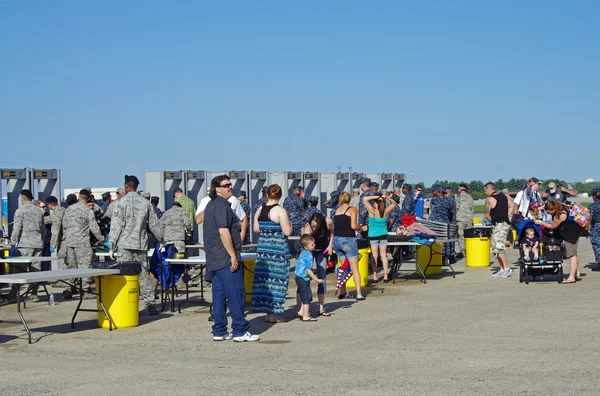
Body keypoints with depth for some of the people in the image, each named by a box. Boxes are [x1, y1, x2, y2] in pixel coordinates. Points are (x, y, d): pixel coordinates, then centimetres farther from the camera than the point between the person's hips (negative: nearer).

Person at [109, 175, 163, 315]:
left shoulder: (122, 202, -6)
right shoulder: (146, 203, 6)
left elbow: (116, 225, -7)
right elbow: (154, 224, 12)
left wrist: (112, 245, -3)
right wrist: (161, 240, 24)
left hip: (125, 244, -3)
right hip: (141, 245, 3)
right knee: (143, 274, 6)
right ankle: (150, 304, 3)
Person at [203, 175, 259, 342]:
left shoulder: (211, 205, 18)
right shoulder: (221, 205, -14)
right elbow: (223, 231, -22)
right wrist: (233, 256, -21)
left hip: (214, 259, 10)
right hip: (226, 259, -10)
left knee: (219, 295, 10)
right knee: (236, 295, -6)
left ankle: (219, 331, 12)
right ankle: (240, 331, -5)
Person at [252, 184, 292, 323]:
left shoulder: (260, 209, 5)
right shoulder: (280, 211, -11)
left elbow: (256, 229, 11)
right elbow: (287, 232, -13)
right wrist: (289, 224, 6)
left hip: (263, 246, 6)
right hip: (278, 248, -6)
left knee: (263, 278, 9)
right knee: (276, 279, 0)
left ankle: (267, 313, 14)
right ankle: (273, 314, 2)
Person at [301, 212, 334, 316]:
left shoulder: (328, 222, -26)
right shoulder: (307, 229, -35)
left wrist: (330, 245, -9)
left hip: (322, 250, 3)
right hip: (310, 251, -3)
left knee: (322, 277, -3)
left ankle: (321, 308, -1)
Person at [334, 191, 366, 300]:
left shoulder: (337, 210, 12)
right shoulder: (352, 209, -3)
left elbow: (335, 226, 6)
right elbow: (353, 226, -12)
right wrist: (362, 229, 4)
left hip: (336, 240, 5)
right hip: (348, 240, -5)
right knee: (355, 269, -2)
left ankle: (342, 292, 21)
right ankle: (359, 294, -8)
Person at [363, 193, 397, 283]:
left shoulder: (372, 211, -11)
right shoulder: (386, 212, -3)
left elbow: (364, 199, -8)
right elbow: (394, 203, 14)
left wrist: (375, 197, -11)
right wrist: (386, 197, -2)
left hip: (373, 236, -3)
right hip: (383, 235, 3)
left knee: (374, 256, 1)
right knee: (384, 255, 8)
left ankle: (375, 277, -1)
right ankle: (385, 276, 7)